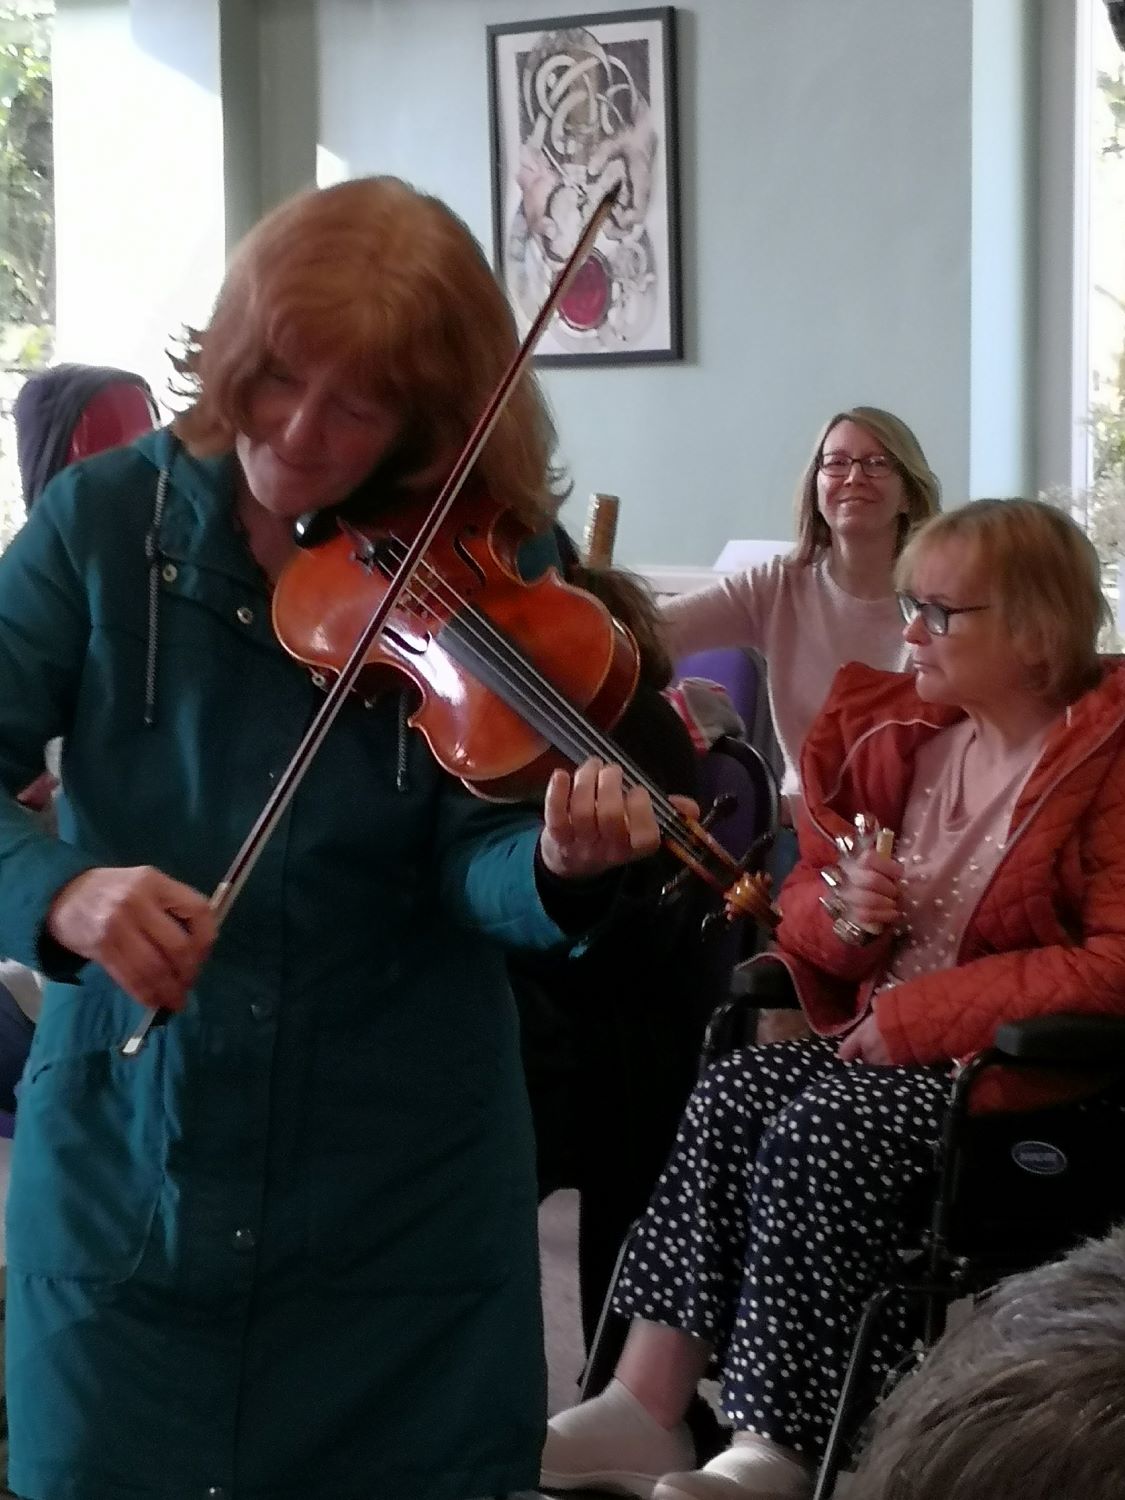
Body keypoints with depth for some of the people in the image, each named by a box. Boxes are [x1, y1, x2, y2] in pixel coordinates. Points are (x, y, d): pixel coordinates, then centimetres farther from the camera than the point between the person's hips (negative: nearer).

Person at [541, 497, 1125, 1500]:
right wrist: (842, 916, -10)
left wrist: (912, 1015, -20)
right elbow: (810, 896, 17)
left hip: (1043, 1068, -7)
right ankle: (646, 1409, -20)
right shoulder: (898, 732, 10)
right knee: (733, 1094, -18)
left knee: (821, 1133, -27)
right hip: (889, 1036, 7)